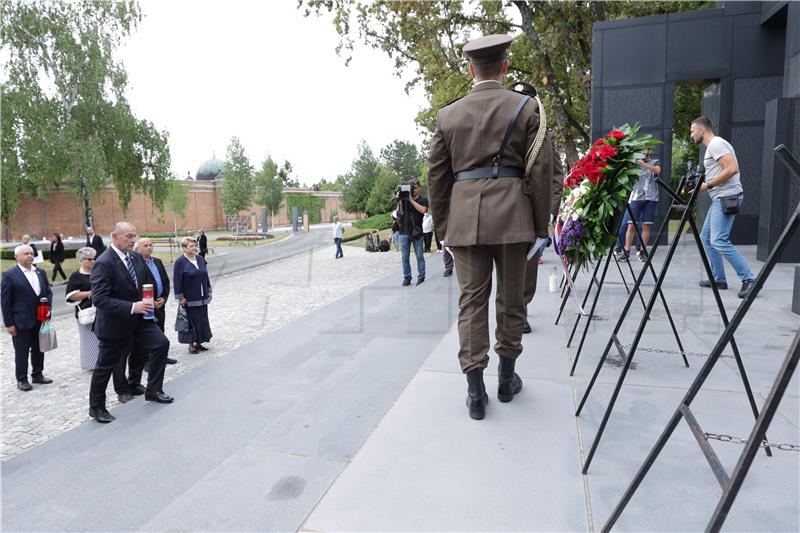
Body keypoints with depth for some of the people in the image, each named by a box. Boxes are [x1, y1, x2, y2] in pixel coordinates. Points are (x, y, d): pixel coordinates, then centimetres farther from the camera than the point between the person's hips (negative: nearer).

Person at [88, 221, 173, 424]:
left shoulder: (136, 258, 1)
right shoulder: (103, 263, -21)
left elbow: (148, 283, 16)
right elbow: (99, 299, -26)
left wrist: (148, 301, -1)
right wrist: (132, 307, -31)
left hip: (139, 317, 7)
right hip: (115, 322, -6)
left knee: (161, 343, -1)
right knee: (106, 365, 7)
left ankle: (153, 390, 15)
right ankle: (96, 407, 28)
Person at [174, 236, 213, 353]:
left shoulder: (200, 259, 7)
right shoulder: (180, 262, -10)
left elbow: (206, 276, 14)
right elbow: (177, 281, -12)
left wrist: (209, 291, 12)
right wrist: (180, 297, -14)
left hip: (202, 298, 6)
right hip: (189, 299, -6)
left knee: (202, 320, 10)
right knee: (191, 320, 1)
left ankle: (198, 342, 21)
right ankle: (191, 344, 13)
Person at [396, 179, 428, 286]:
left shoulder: (423, 200, 5)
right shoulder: (404, 199, 10)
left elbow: (423, 210, -14)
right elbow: (400, 212, 1)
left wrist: (411, 199, -13)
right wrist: (399, 200, -10)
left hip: (417, 232, -2)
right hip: (404, 232, 2)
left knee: (419, 256, 2)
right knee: (405, 257, 2)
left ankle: (421, 276, 10)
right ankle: (407, 277, 9)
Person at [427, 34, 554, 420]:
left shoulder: (448, 115, 8)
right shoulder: (526, 107, 3)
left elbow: (437, 176, 9)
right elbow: (541, 172, 0)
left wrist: (442, 226, 17)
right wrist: (540, 226, 7)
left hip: (464, 216, 1)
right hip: (512, 214, -1)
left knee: (471, 300, 6)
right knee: (511, 298, 12)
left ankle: (475, 391, 7)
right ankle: (507, 379, 27)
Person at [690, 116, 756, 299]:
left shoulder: (716, 144, -11)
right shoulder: (712, 146, 21)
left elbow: (732, 168, -22)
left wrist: (708, 185, -17)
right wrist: (701, 187, 15)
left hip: (727, 198, -11)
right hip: (720, 199, 11)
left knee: (719, 240, -18)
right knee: (706, 238, 12)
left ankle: (748, 279, -14)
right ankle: (718, 279, 17)